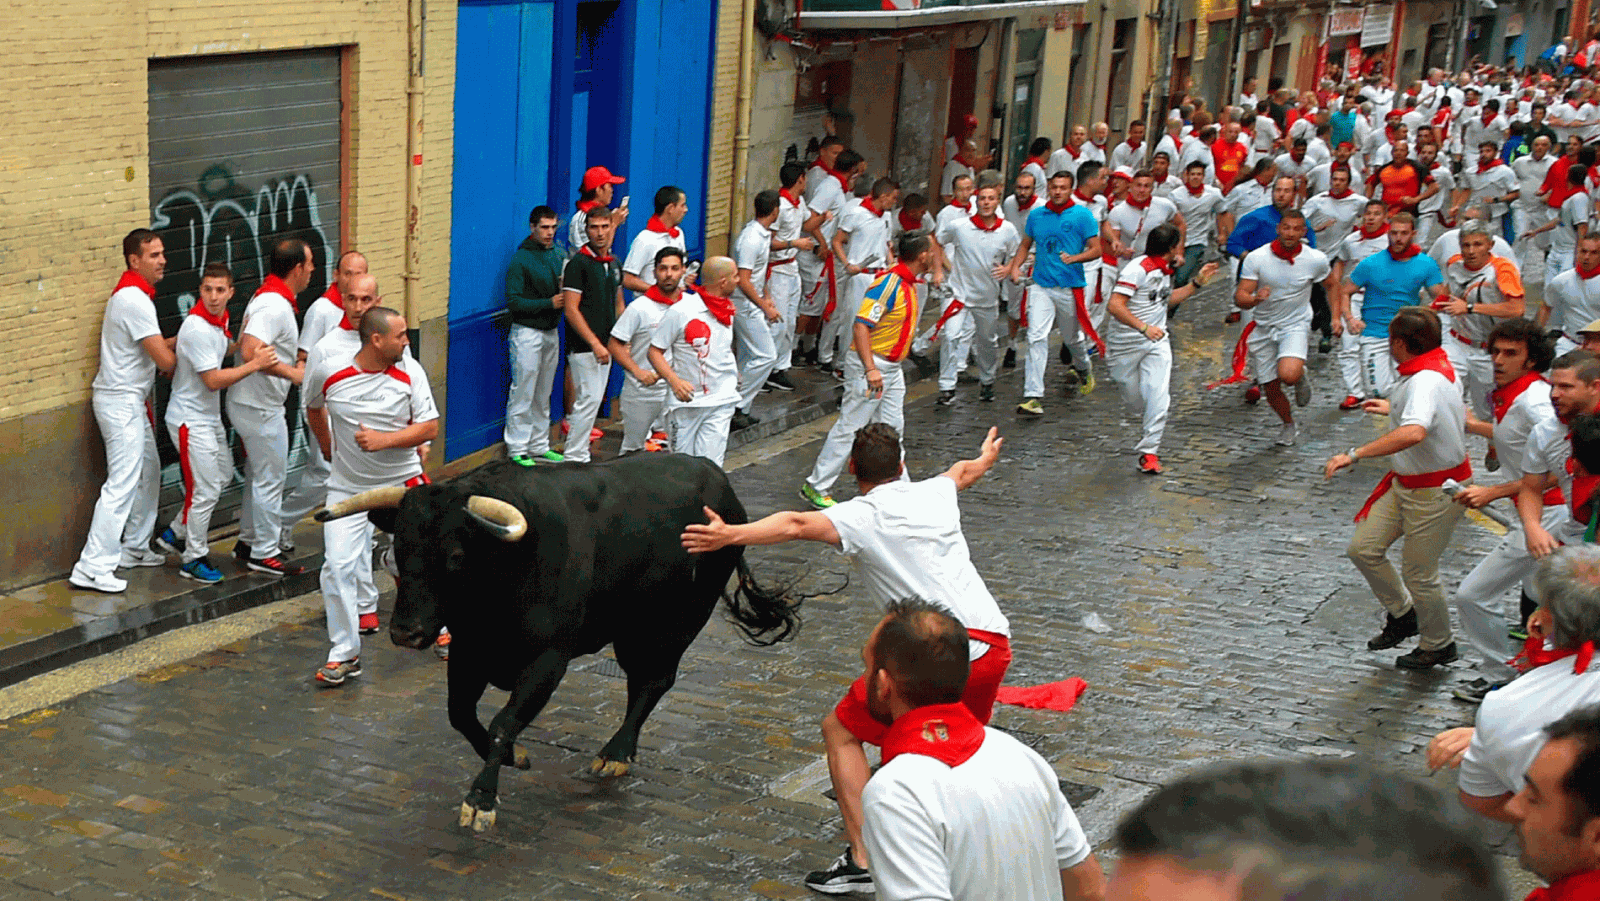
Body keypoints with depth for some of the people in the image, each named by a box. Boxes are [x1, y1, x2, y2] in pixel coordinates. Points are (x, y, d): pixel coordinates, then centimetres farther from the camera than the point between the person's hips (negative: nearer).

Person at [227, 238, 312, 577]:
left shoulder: (270, 297, 10)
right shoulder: (275, 305, -24)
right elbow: (250, 352, -35)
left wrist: (293, 361, 14)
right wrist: (291, 372, -28)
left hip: (252, 403, 10)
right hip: (260, 408, -10)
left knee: (259, 475, 20)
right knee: (270, 479, -1)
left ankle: (248, 542, 31)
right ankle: (264, 553, 8)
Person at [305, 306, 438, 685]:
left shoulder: (409, 372, -10)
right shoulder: (328, 371, -11)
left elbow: (430, 427, -9)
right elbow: (314, 408, 12)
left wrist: (385, 440, -22)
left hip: (402, 482, 1)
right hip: (347, 487, 0)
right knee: (338, 565, -8)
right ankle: (344, 654, 3)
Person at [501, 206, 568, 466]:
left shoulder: (559, 256, 9)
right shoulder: (520, 260, -11)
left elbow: (565, 292, 18)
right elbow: (513, 302, -15)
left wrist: (565, 299, -6)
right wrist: (549, 303, -20)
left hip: (551, 332, 7)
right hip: (527, 332, -7)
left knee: (543, 395, 13)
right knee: (523, 394, -4)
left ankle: (540, 446, 20)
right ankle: (517, 449, 2)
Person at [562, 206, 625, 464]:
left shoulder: (614, 263, 12)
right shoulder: (578, 263, -12)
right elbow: (570, 310, -16)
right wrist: (595, 343, -20)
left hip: (605, 345, 8)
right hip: (583, 346, -8)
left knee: (593, 399, 10)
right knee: (590, 399, -10)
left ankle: (575, 453, 19)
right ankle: (574, 458, -3)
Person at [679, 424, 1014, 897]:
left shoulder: (861, 516, -4)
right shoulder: (937, 494, 15)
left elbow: (797, 525, -22)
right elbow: (963, 471, 39)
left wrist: (730, 534, -34)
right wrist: (984, 460, 62)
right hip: (996, 644, 7)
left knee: (840, 732, 7)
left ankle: (863, 859, 0)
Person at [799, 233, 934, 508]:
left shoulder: (909, 284, 10)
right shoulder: (889, 283, -20)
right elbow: (860, 325, -25)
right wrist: (871, 369, -30)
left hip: (891, 368, 9)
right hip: (870, 365, -9)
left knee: (891, 428, 13)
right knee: (849, 428, -3)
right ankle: (816, 487, 5)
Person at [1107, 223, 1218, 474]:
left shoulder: (1164, 270, 8)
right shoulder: (1137, 269, -19)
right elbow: (1115, 306, -26)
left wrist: (1197, 282, 19)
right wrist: (1144, 328, -35)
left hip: (1156, 341, 6)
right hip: (1126, 342, -5)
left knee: (1159, 396, -12)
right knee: (1134, 397, 7)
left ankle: (1148, 451, -6)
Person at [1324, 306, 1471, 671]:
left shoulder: (1425, 382, -30)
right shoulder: (1438, 367, 2)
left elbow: (1414, 433, -49)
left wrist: (1355, 454, -46)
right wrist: (1393, 409, 34)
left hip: (1436, 490, -9)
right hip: (1405, 483, 9)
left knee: (1419, 573, 6)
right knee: (1363, 549, 10)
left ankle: (1438, 645, 29)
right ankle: (1402, 614, 31)